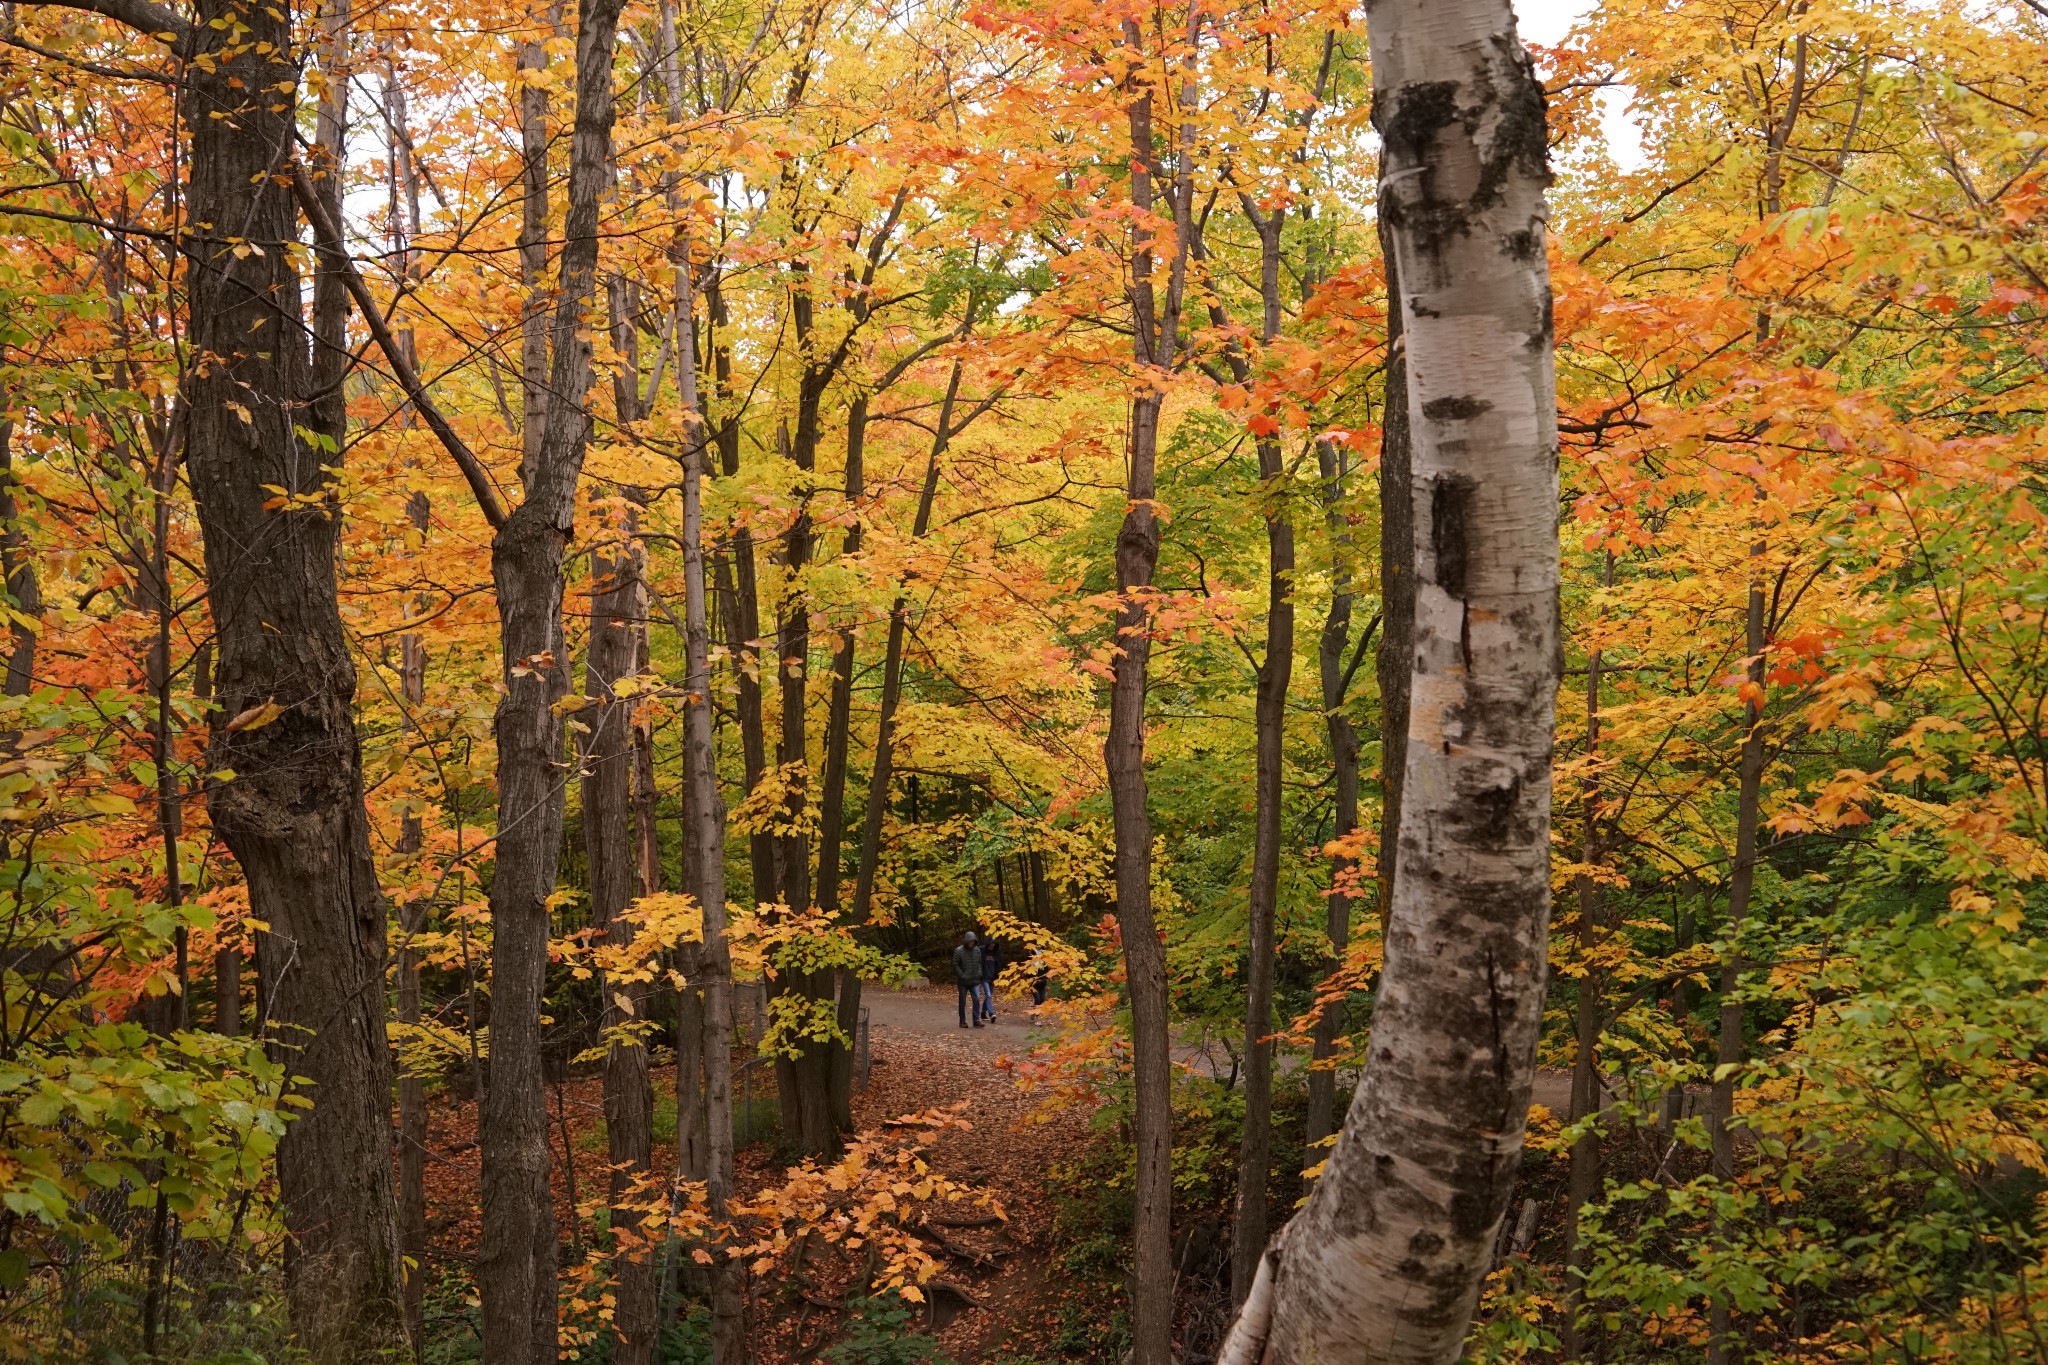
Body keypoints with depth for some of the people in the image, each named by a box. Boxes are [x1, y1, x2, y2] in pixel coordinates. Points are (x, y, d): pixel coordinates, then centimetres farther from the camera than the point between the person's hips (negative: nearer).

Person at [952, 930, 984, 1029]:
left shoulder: (977, 950, 6)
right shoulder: (958, 951, -9)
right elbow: (955, 965, -9)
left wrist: (979, 973, 2)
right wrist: (962, 975, -14)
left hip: (974, 981, 3)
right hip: (963, 981, -3)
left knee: (977, 999, -7)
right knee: (962, 1002, 5)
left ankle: (977, 1020, -3)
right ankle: (962, 1021, 14)